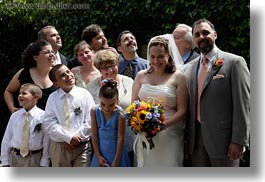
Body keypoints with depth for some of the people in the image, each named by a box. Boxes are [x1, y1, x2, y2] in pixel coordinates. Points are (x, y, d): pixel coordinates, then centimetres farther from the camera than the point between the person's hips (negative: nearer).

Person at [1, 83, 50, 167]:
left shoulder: (43, 116, -9)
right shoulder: (14, 116, 1)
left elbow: (46, 141, -9)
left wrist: (44, 164, -11)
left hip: (35, 159, -3)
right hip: (15, 157, 3)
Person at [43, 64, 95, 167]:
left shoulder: (84, 94, 0)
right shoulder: (52, 98, 3)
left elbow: (90, 121, -4)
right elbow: (49, 123, -5)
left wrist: (75, 139, -11)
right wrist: (69, 137, -14)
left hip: (81, 147, -1)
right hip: (58, 147, 1)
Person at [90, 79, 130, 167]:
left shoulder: (119, 113, -16)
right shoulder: (94, 111, -8)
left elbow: (120, 138, -13)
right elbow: (94, 135, -4)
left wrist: (116, 160, -12)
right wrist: (98, 155, -6)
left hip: (116, 152, -3)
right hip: (101, 152, 3)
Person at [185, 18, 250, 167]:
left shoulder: (234, 62, -5)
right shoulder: (191, 68, 13)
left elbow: (243, 104, -10)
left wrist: (238, 141, -15)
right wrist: (187, 138, 10)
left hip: (222, 138, -5)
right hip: (196, 139, 6)